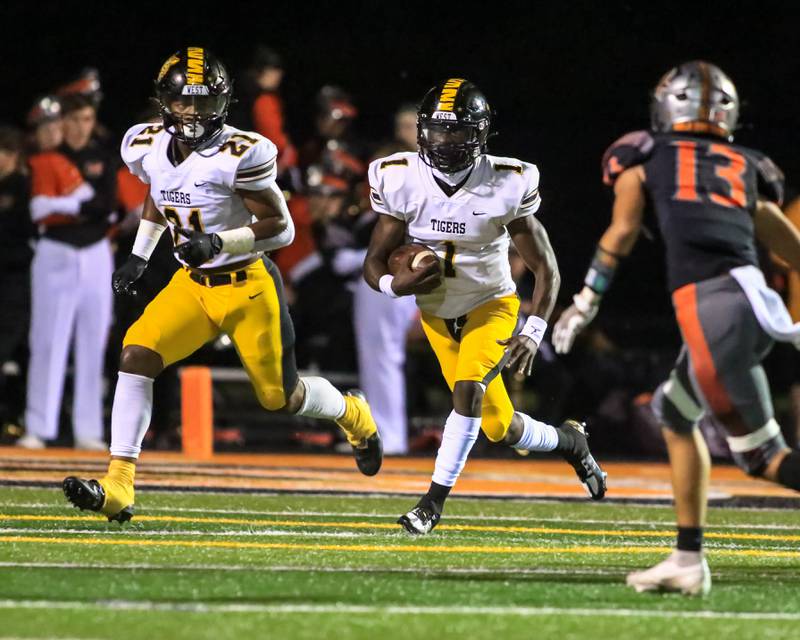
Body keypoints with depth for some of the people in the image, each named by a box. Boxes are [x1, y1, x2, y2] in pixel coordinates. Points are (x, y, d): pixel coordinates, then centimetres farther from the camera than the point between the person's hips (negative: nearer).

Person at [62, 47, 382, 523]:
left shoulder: (238, 155, -22)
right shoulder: (149, 148, -2)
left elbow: (282, 229, -18)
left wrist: (218, 242, -29)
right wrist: (139, 257, 15)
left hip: (247, 286, -5)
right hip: (192, 285, 5)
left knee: (280, 396, 6)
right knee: (137, 355, -17)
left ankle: (352, 414, 41)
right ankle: (118, 489, -19)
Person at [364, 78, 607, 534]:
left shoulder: (505, 186, -22)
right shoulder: (403, 181, -17)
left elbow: (546, 268, -14)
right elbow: (375, 261, -10)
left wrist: (534, 332, -25)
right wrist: (393, 284, -33)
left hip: (491, 305, -3)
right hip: (436, 312, 3)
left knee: (468, 389, -29)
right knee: (500, 428, 6)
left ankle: (435, 498, -17)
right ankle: (567, 440, 37)